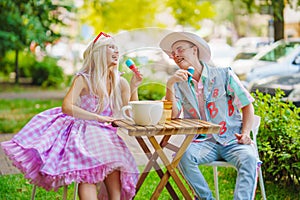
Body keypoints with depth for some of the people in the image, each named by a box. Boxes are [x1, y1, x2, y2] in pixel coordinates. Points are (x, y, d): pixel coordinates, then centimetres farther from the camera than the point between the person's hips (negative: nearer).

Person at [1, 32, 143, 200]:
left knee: (114, 163, -29)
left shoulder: (120, 82, 11)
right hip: (82, 133, -4)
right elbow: (66, 107, -18)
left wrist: (133, 88, -3)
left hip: (105, 135, 4)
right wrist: (98, 117, -22)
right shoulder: (83, 79, -4)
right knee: (88, 170, -34)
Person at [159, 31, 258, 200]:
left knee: (249, 159, -32)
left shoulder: (224, 75, 3)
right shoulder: (179, 84, 8)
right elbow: (172, 115, -5)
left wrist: (245, 133, -9)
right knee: (183, 155, -29)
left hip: (233, 140, -1)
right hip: (204, 142, 2)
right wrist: (169, 85, -17)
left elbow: (247, 105, 6)